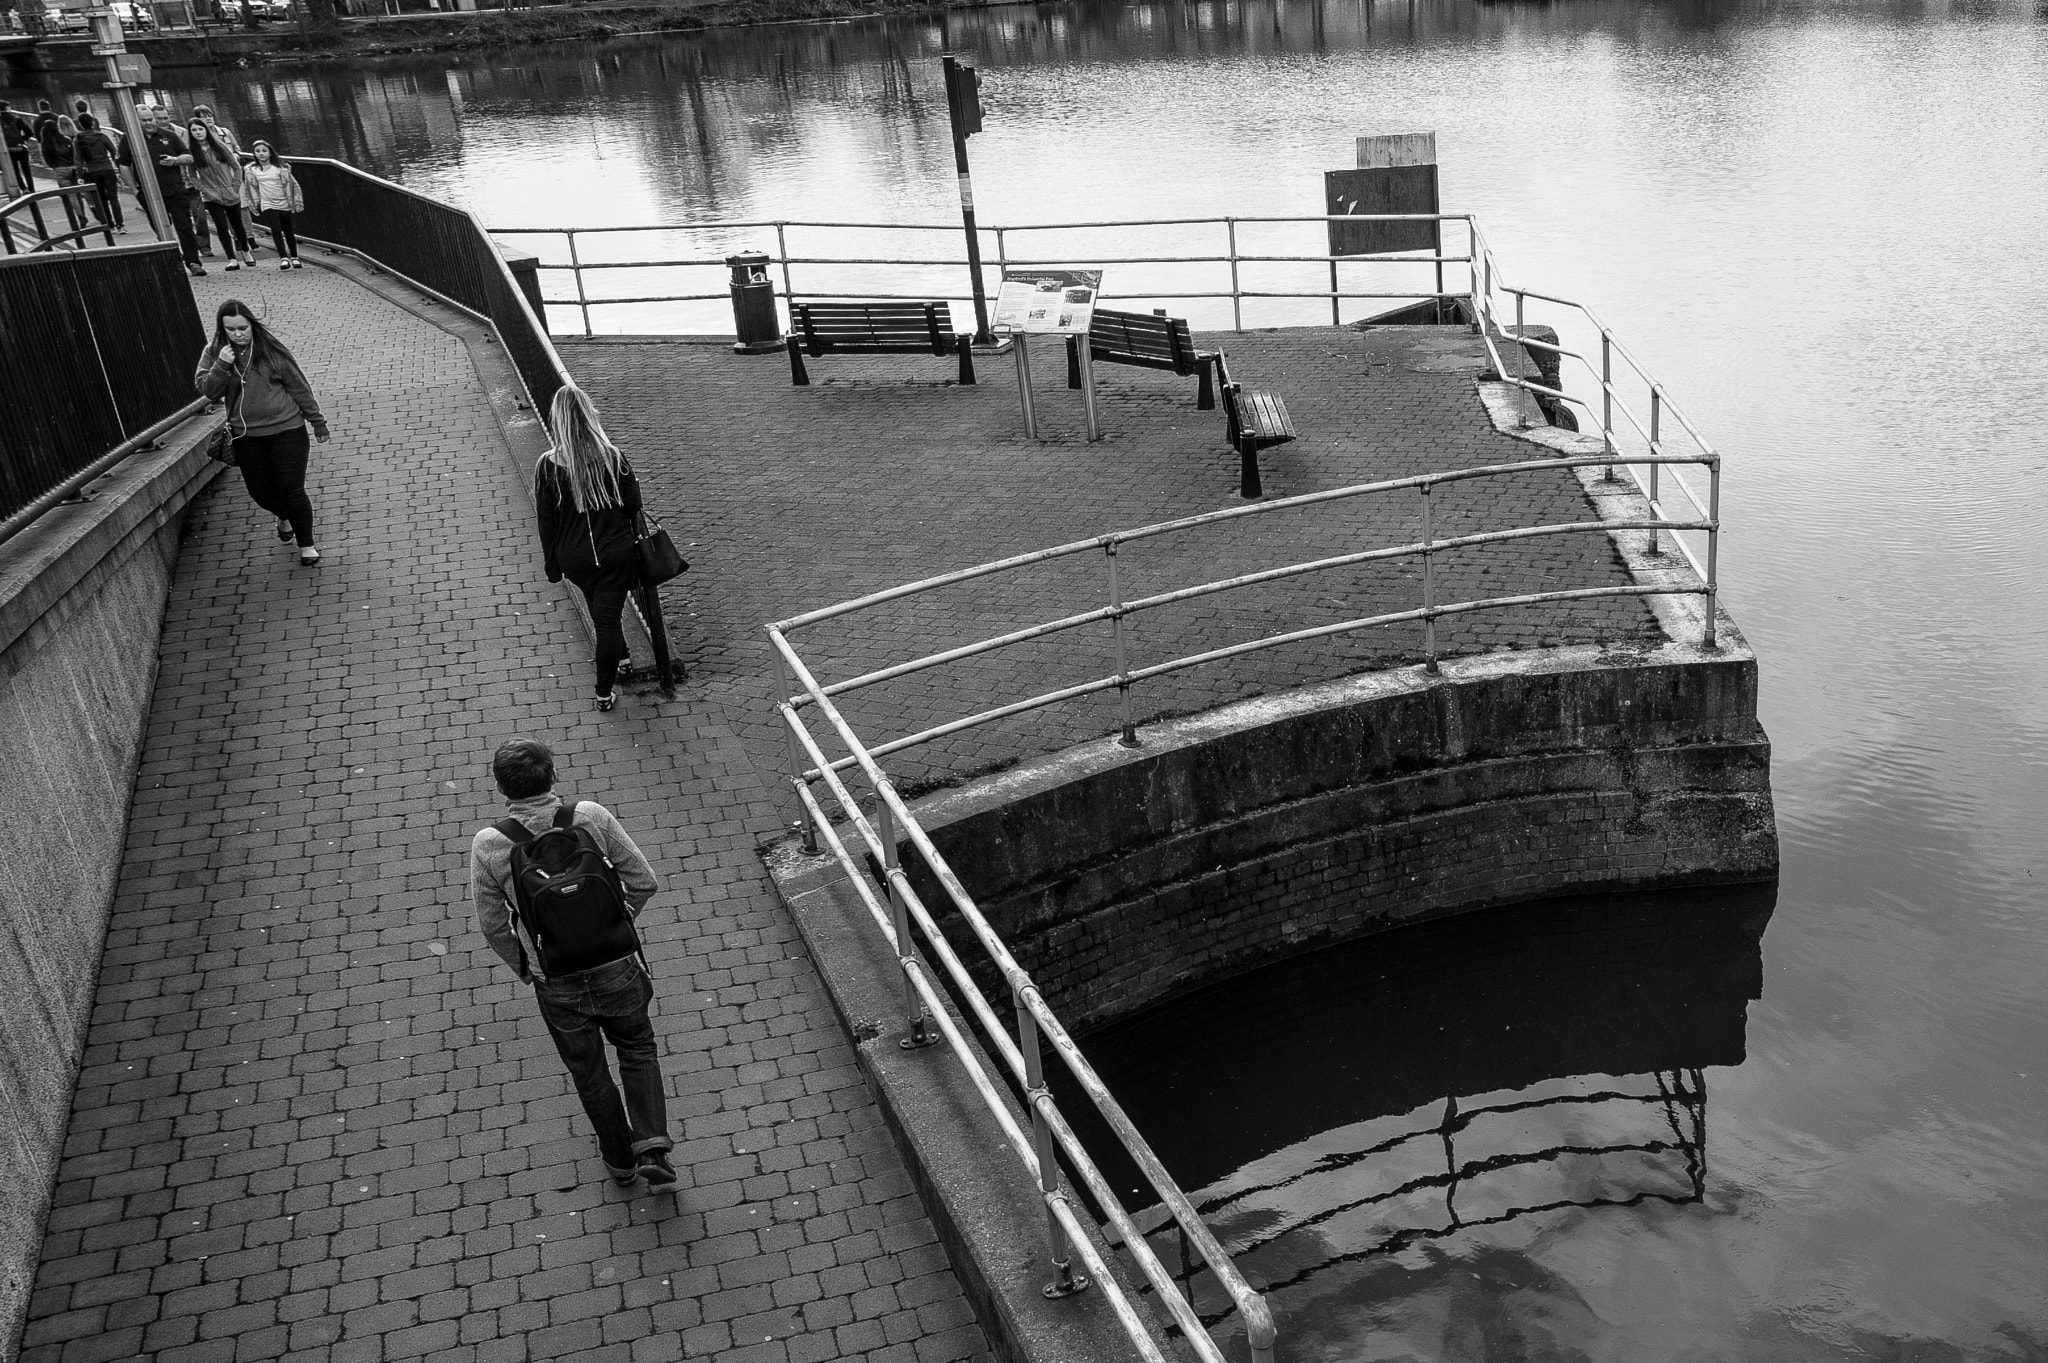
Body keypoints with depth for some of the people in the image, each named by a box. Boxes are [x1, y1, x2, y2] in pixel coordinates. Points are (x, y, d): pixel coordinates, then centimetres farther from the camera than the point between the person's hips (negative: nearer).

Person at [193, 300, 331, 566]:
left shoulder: (270, 350, -6)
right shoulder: (213, 353, 1)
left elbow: (298, 387, -1)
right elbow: (208, 391, -7)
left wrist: (317, 421, 2)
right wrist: (221, 366, -23)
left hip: (286, 431, -3)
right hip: (246, 436, 3)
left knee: (291, 490, -5)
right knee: (261, 493, 9)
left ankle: (306, 547, 10)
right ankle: (284, 517, 44)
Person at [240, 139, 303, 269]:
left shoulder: (280, 167, -2)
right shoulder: (251, 170, 2)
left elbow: (293, 184, 1)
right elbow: (248, 189, 10)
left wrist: (297, 202, -2)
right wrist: (251, 205, 7)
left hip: (284, 204, 0)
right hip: (267, 205, 0)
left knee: (288, 231, 8)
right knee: (276, 230, -15)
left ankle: (294, 258, 20)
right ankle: (283, 258, -13)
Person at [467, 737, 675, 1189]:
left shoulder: (488, 845, -17)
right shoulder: (591, 817, -16)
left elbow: (493, 925, -7)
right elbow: (644, 881, -9)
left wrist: (523, 967, 12)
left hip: (557, 986, 0)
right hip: (616, 969, 0)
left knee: (589, 1072, 24)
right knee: (637, 1048, 27)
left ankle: (619, 1159, 43)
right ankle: (652, 1148, 16)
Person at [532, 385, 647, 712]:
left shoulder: (547, 466, -13)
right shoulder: (613, 458, -15)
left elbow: (546, 521, -5)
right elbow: (634, 505, -5)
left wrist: (553, 565, 6)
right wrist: (631, 541, 14)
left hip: (574, 558, 2)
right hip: (616, 554, -1)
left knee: (600, 612, 27)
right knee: (608, 617, 5)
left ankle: (619, 657, 49)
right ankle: (604, 694, 10)